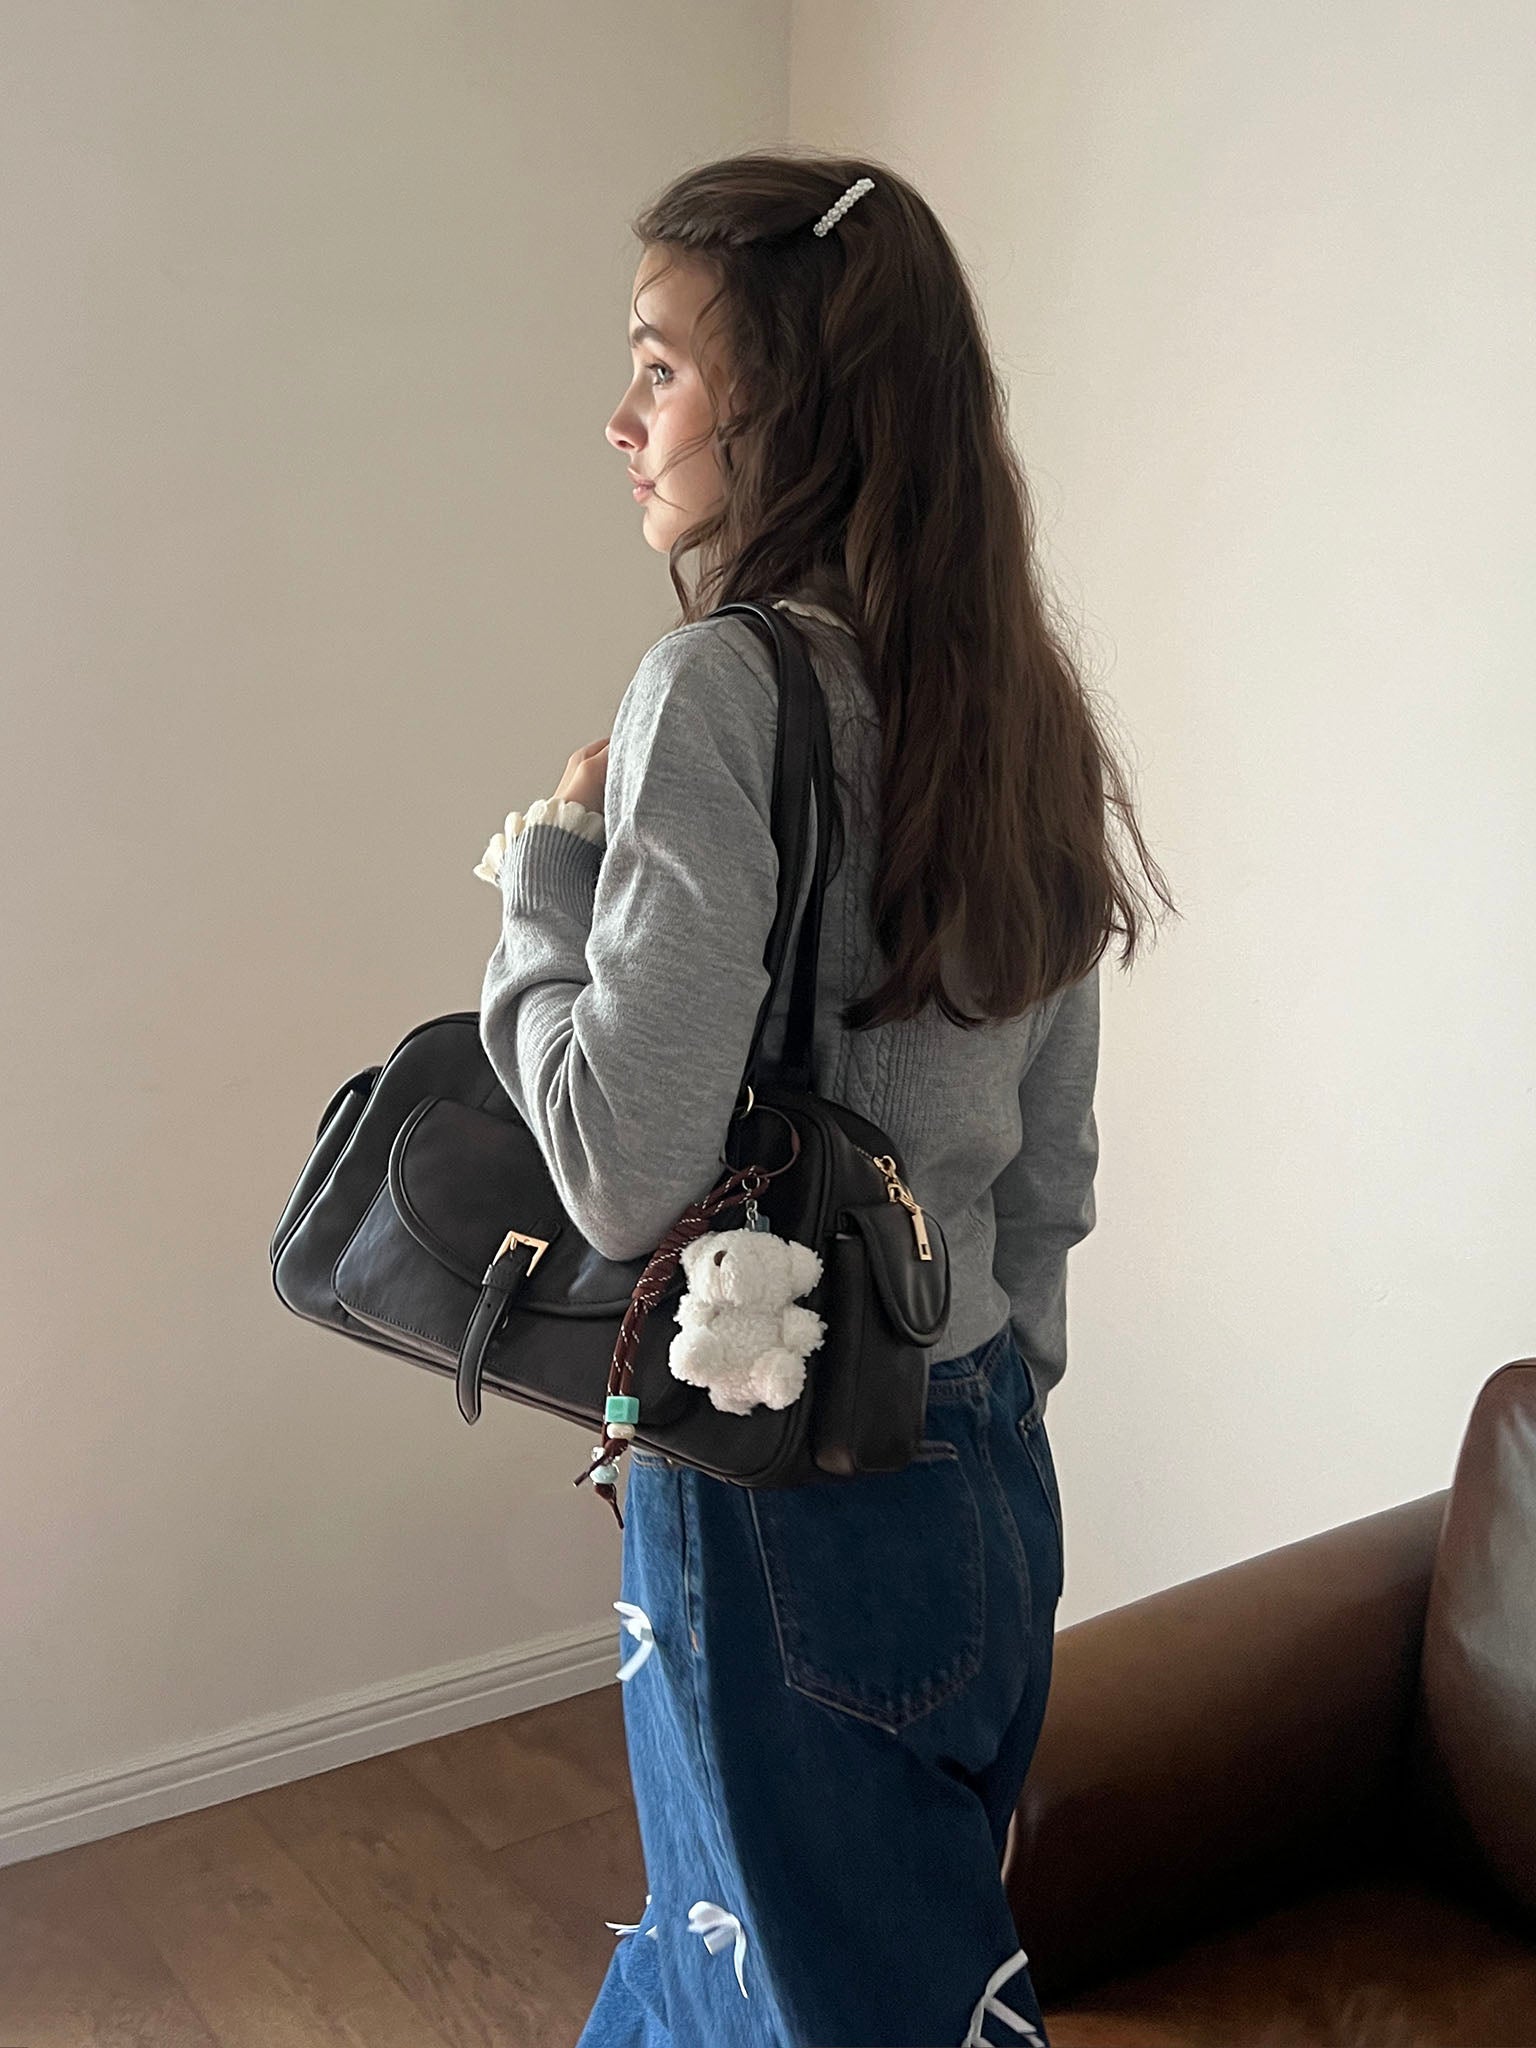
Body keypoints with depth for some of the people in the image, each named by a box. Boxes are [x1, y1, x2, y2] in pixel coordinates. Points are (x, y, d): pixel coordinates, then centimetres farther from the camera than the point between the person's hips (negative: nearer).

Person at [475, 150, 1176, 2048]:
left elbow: (626, 1171, -25)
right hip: (986, 1464, 8)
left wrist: (544, 875, -11)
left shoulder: (725, 685, -20)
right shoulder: (1013, 698, 5)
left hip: (786, 1494, -7)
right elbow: (1053, 1172, 10)